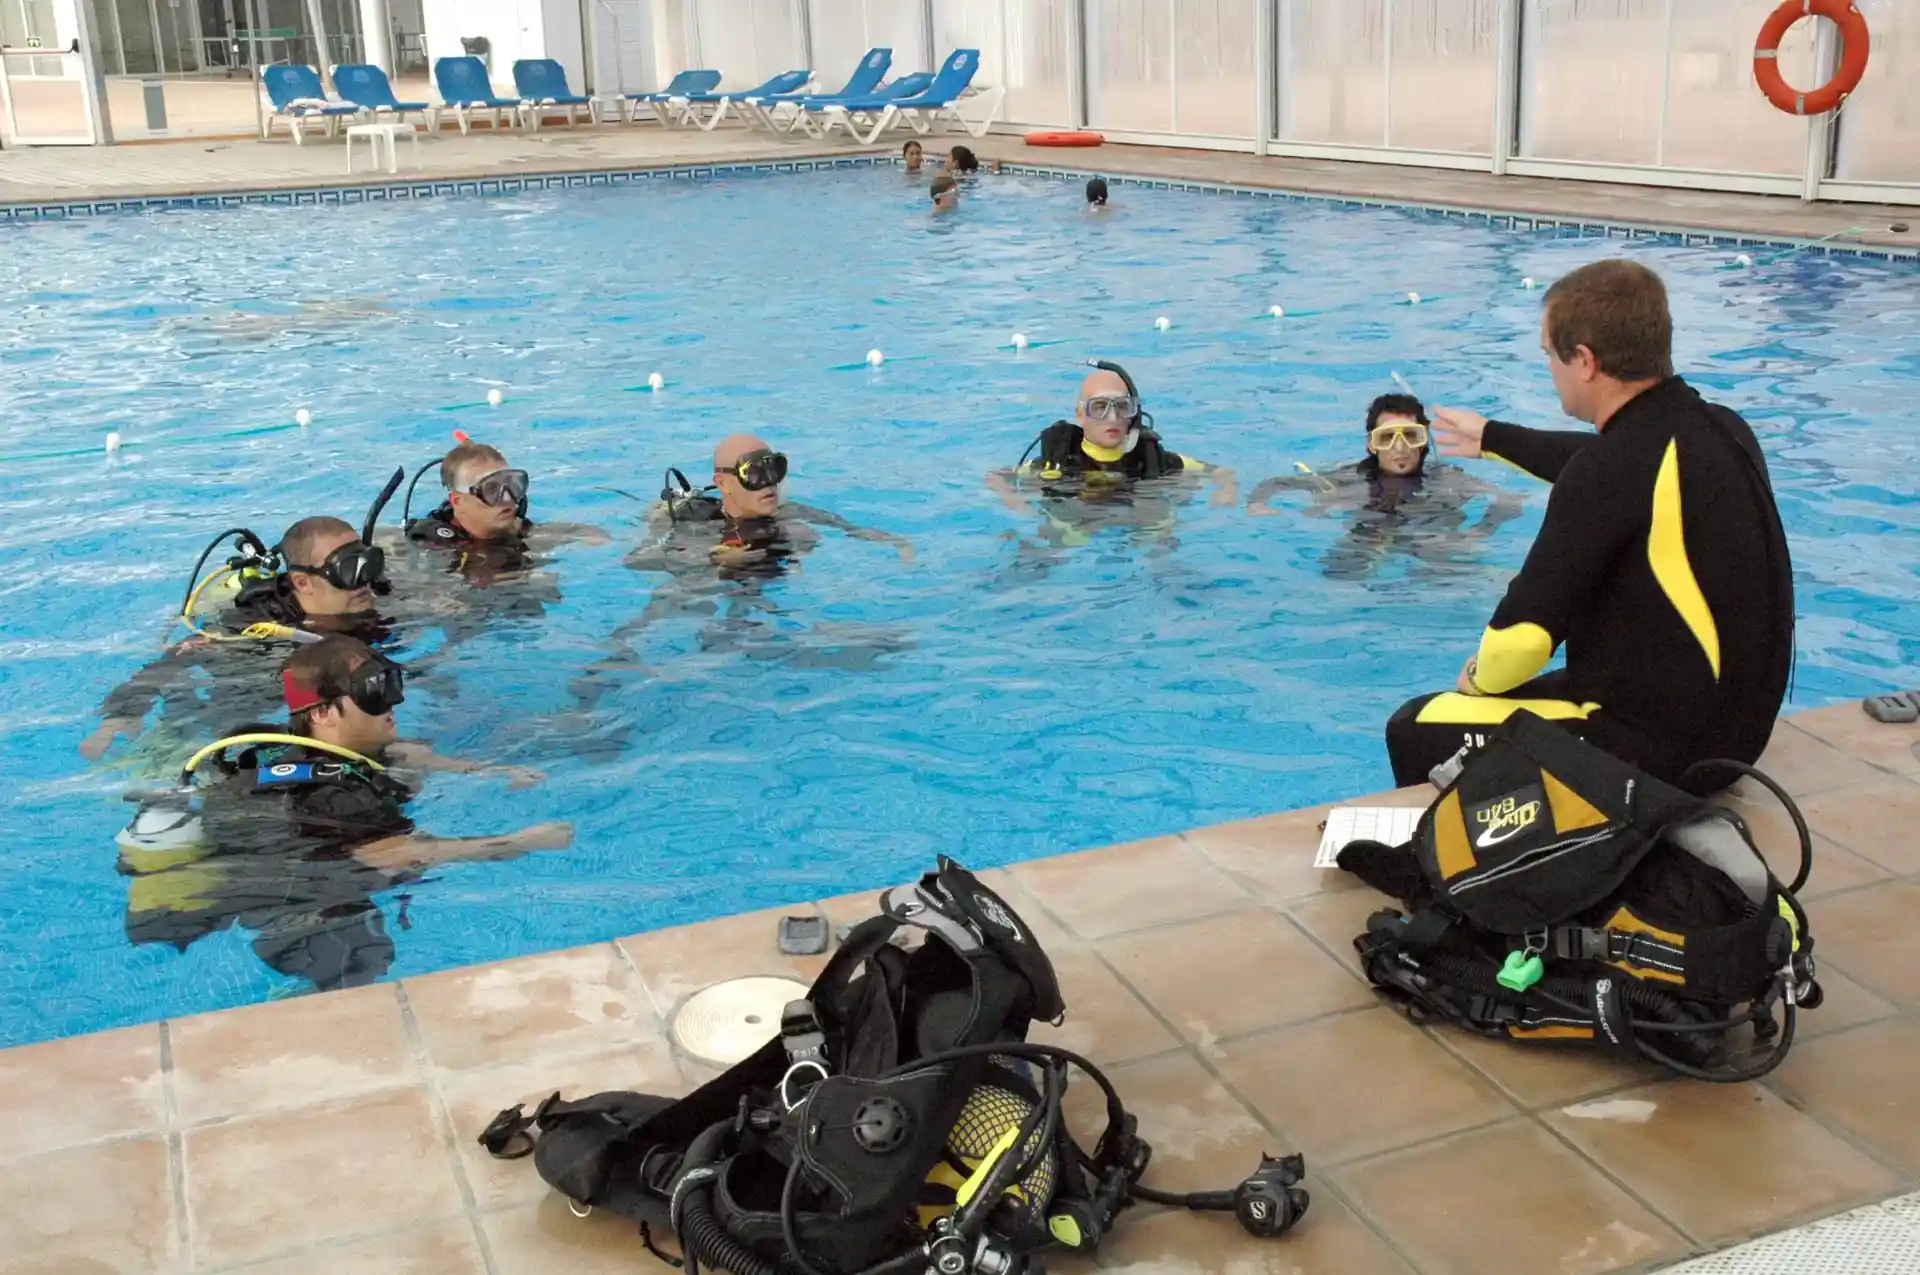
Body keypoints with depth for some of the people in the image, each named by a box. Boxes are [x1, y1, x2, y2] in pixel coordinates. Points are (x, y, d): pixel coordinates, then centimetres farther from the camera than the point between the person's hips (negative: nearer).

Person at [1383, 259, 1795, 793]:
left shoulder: (1619, 464, -25)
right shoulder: (1721, 428, 3)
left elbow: (1525, 634, -23)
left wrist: (1480, 678, 0)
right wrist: (1492, 438, 39)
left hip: (1662, 749, -9)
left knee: (1414, 731, 2)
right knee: (1498, 693, 28)